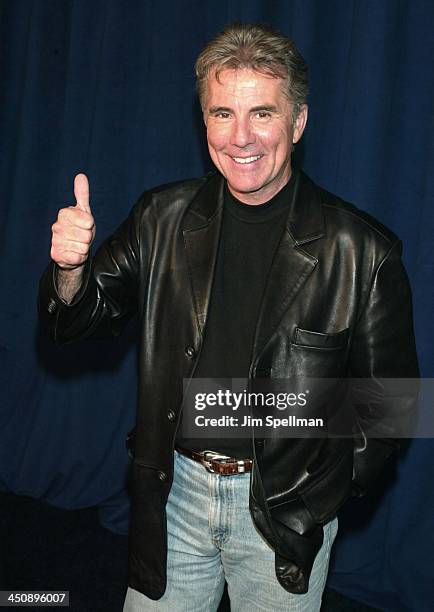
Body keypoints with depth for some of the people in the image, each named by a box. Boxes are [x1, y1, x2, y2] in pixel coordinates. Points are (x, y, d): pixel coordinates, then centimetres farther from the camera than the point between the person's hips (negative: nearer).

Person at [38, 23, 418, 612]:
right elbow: (82, 321, 2)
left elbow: (388, 396, -3)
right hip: (173, 488, 3)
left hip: (285, 509, -2)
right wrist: (71, 269, -19)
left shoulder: (360, 249, -13)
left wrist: (327, 487, -6)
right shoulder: (163, 217, -4)